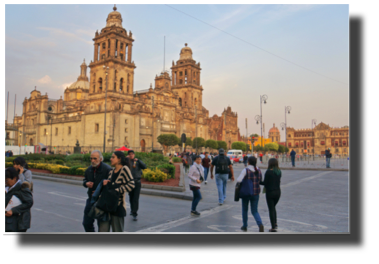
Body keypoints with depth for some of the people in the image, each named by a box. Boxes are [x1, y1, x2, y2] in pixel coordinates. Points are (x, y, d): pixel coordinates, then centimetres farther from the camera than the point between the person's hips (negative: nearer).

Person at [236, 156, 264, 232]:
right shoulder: (259, 170, -1)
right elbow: (260, 180, 12)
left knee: (244, 209, 20)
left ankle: (245, 226, 30)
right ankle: (260, 225, -14)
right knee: (255, 211, 11)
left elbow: (239, 180, -23)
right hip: (256, 193, 3)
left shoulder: (245, 170, -15)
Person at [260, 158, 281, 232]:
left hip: (270, 192, -6)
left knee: (271, 209, 4)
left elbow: (265, 183, -14)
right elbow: (277, 181, 8)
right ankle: (275, 223, 21)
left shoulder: (268, 172, -16)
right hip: (277, 192, 6)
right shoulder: (279, 172, 2)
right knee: (273, 208, 24)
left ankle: (273, 227, 7)